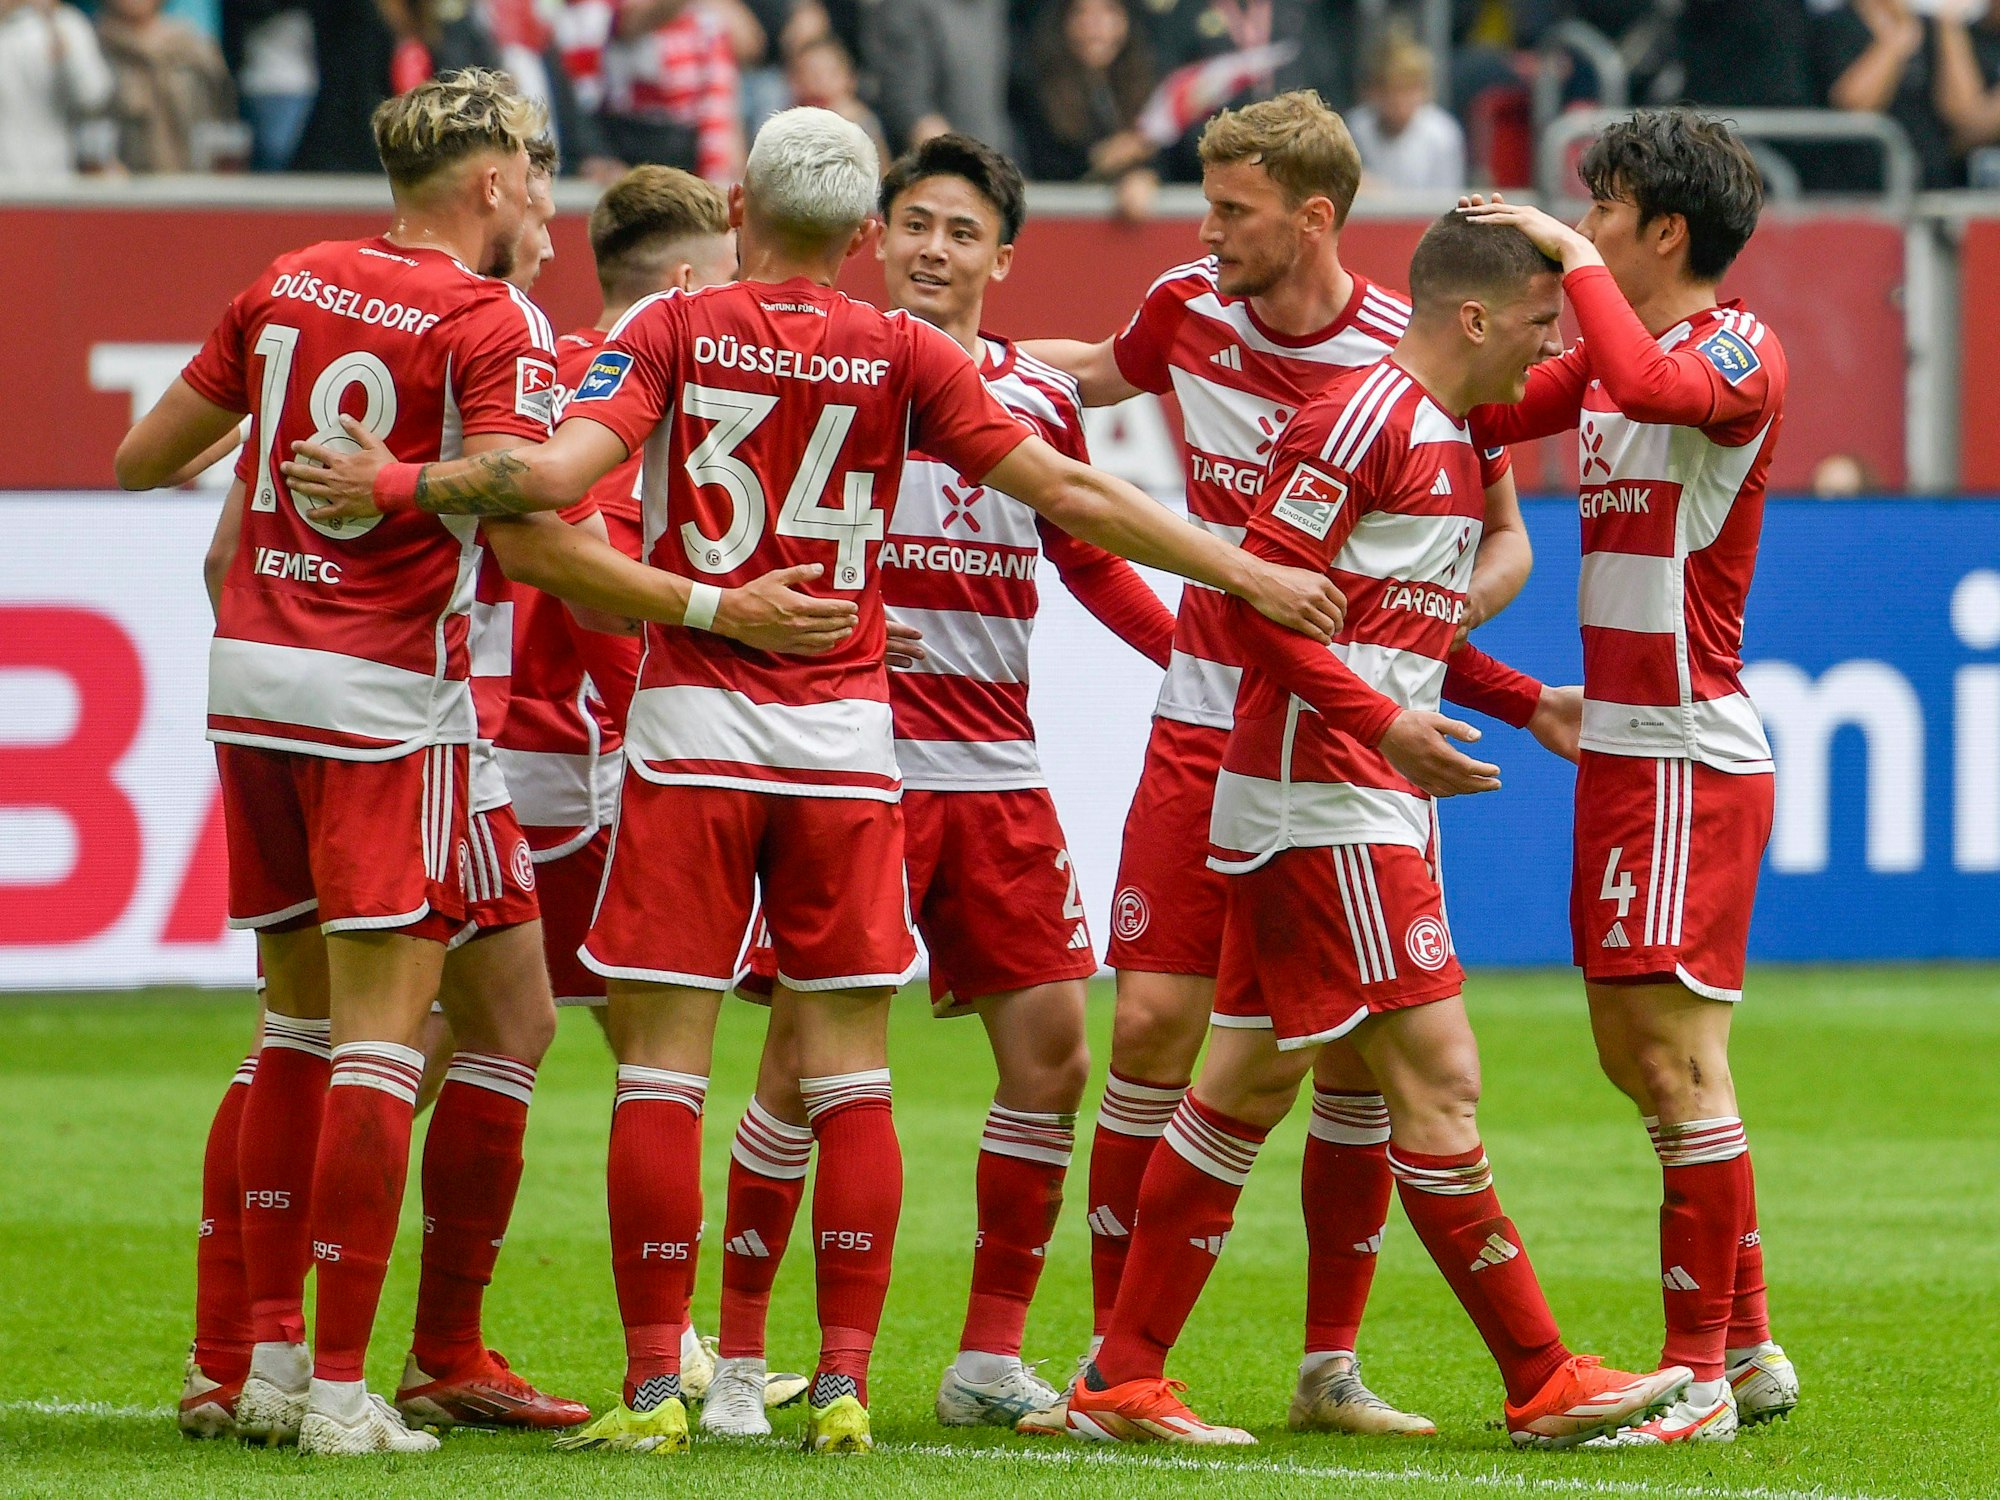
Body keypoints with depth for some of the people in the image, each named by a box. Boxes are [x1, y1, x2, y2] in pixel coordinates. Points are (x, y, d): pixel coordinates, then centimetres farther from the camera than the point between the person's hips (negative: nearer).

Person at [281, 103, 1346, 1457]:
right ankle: (844, 1385, 1)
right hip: (847, 742, 1)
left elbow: (555, 474, -15)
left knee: (662, 1072, 1)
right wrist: (1244, 574, 9)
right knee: (851, 1077, 5)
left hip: (690, 733, -1)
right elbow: (1068, 496, 1)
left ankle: (654, 1387, -3)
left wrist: (397, 484, -3)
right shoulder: (902, 356, 2)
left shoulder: (673, 332, -1)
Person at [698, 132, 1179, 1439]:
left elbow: (1093, 565, 22)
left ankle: (991, 1358, 12)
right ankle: (740, 1356, 2)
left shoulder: (1039, 398, 10)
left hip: (1000, 776, 5)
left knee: (1051, 1047, 1)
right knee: (809, 1047, -7)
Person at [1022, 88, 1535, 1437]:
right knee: (1154, 1025, -6)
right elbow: (1103, 372, 24)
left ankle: (1332, 1364, 11)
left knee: (1361, 1051, -2)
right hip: (1208, 727, 2)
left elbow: (1504, 541, -2)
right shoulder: (1190, 311, -1)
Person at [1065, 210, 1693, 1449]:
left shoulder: (1452, 440, 17)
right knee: (1437, 1074, -8)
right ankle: (1543, 1382, -5)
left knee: (1254, 1080, 11)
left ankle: (1124, 1380, 13)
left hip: (1378, 804, 11)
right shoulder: (1364, 420, -13)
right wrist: (1386, 724, -24)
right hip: (1326, 801, -11)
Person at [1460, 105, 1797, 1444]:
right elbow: (1477, 415, 20)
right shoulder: (1608, 353, 15)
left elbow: (1656, 386, -33)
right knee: (1633, 1054, 13)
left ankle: (1701, 1376, -5)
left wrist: (1573, 258, -23)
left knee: (1677, 1055, -9)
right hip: (1620, 741, 9)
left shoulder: (1742, 351, -12)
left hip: (1691, 752, -9)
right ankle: (1748, 1346, 21)